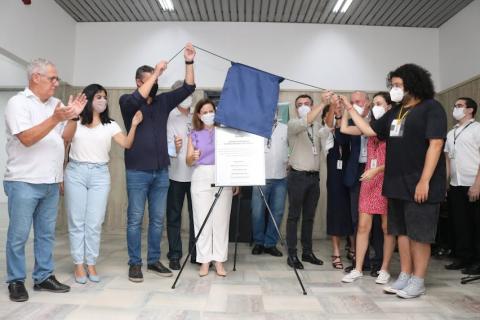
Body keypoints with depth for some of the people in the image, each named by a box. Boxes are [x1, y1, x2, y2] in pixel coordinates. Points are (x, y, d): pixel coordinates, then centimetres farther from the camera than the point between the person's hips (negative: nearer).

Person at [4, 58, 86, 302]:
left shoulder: (54, 104, 12)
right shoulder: (18, 102, -6)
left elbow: (65, 137, 14)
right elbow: (26, 138, -18)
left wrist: (73, 116, 0)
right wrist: (55, 118, -25)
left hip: (51, 182, 6)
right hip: (24, 182, -6)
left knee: (46, 234, 12)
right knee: (18, 235, 4)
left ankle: (44, 277, 22)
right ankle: (16, 281, 17)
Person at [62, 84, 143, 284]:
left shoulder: (110, 125, 10)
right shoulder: (76, 122, 4)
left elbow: (126, 144, -1)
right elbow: (65, 139, -14)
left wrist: (134, 125, -15)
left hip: (100, 174, 2)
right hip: (76, 172, -1)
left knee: (95, 222, 3)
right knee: (77, 221, 3)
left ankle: (91, 265, 13)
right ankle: (78, 265, 13)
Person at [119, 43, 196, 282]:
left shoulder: (163, 101, 10)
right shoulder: (127, 101, 0)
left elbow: (188, 88, 4)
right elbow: (137, 99, -23)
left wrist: (189, 62, -6)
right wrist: (156, 73, -19)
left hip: (161, 172, 4)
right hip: (138, 172, -4)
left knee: (158, 219, 10)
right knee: (135, 219, 4)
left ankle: (154, 261, 22)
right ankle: (135, 263, 15)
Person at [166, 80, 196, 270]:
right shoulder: (169, 118, -1)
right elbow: (166, 144, -9)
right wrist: (174, 148, -28)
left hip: (196, 174, 3)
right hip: (176, 174, -3)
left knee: (196, 215, 7)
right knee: (174, 216, 5)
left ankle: (196, 253, 18)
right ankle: (174, 255, 14)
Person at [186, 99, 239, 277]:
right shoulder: (194, 135, 10)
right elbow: (188, 161, 3)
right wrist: (193, 157, -21)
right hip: (201, 178, 1)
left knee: (221, 220, 0)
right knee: (202, 220, 1)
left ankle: (219, 261, 10)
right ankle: (205, 261, 10)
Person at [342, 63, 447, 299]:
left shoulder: (431, 108, -6)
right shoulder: (394, 112, 16)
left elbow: (435, 144, -14)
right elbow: (370, 131, 17)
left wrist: (424, 181, -20)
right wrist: (350, 109, 13)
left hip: (419, 185, -7)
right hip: (397, 184, 8)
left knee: (419, 235, 1)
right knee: (402, 232, 12)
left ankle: (418, 281, 13)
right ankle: (404, 277, 23)